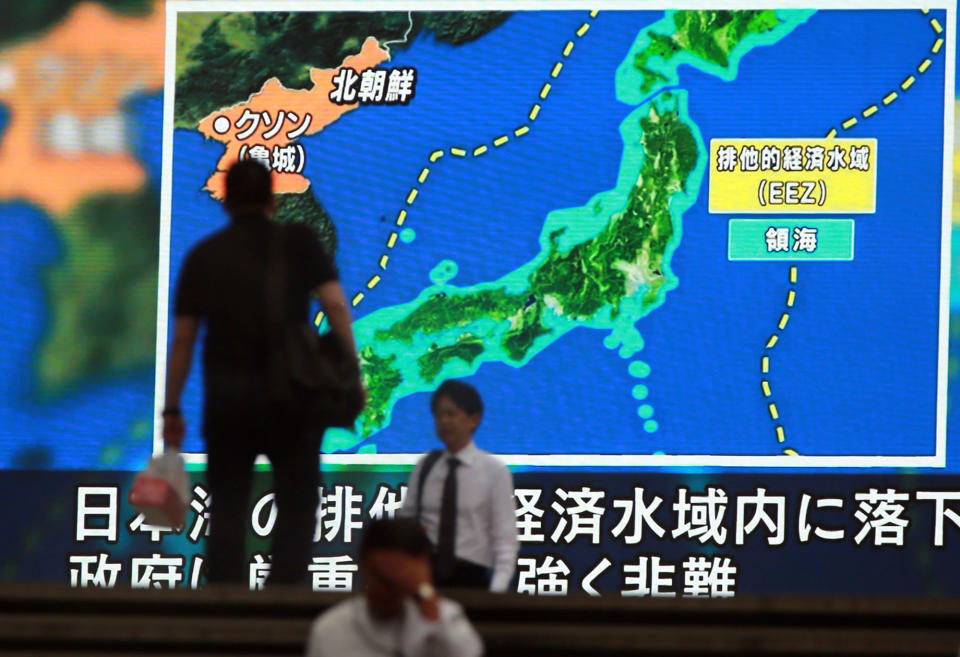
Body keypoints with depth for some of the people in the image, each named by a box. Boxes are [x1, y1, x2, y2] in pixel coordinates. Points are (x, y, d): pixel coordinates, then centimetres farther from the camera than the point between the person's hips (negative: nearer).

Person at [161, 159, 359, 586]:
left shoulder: (203, 256, 7)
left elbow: (182, 340, 5)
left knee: (227, 512, 8)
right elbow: (336, 306, -8)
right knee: (297, 509, 5)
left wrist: (172, 411, 10)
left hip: (226, 397, 1)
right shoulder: (298, 243, 3)